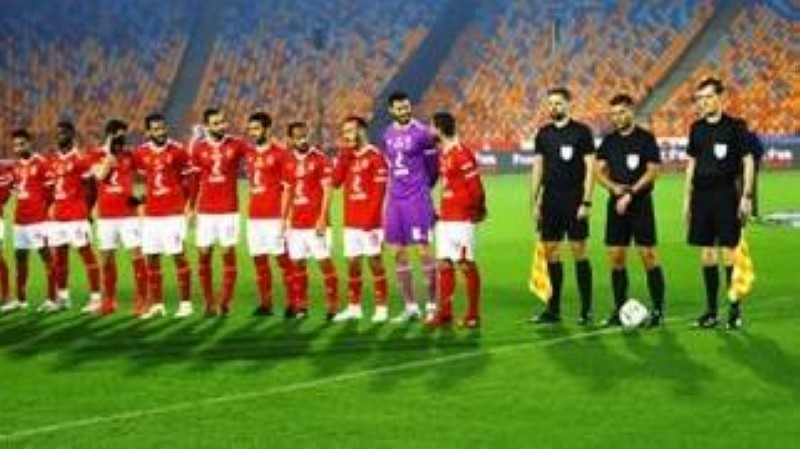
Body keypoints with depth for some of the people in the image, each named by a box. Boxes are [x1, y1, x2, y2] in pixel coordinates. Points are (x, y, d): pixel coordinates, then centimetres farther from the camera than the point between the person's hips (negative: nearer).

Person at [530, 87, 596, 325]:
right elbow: (538, 168, 13)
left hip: (574, 202, -4)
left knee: (579, 251, -3)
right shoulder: (543, 134, 10)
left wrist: (586, 201, -12)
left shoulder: (581, 131, -3)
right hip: (550, 202, 5)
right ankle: (553, 308, 12)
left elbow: (589, 167, -5)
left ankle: (586, 309, 3)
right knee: (550, 252, 5)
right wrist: (535, 202, 8)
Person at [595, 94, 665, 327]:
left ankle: (658, 309, -2)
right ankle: (619, 308, 12)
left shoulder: (646, 138, -3)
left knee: (648, 255, -7)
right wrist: (614, 187, -11)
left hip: (640, 203, -5)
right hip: (616, 203, 5)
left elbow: (652, 171, -8)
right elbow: (599, 171, 8)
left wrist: (631, 193, -15)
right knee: (616, 256, 3)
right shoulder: (609, 141, 11)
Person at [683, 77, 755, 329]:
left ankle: (735, 309, 3)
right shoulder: (697, 128, 11)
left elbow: (748, 162, -3)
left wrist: (746, 196, -9)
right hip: (702, 195, 5)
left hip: (726, 195, -5)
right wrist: (687, 198, 12)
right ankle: (711, 309, 14)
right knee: (706, 253, 7)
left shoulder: (735, 126, -3)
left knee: (728, 251, -6)